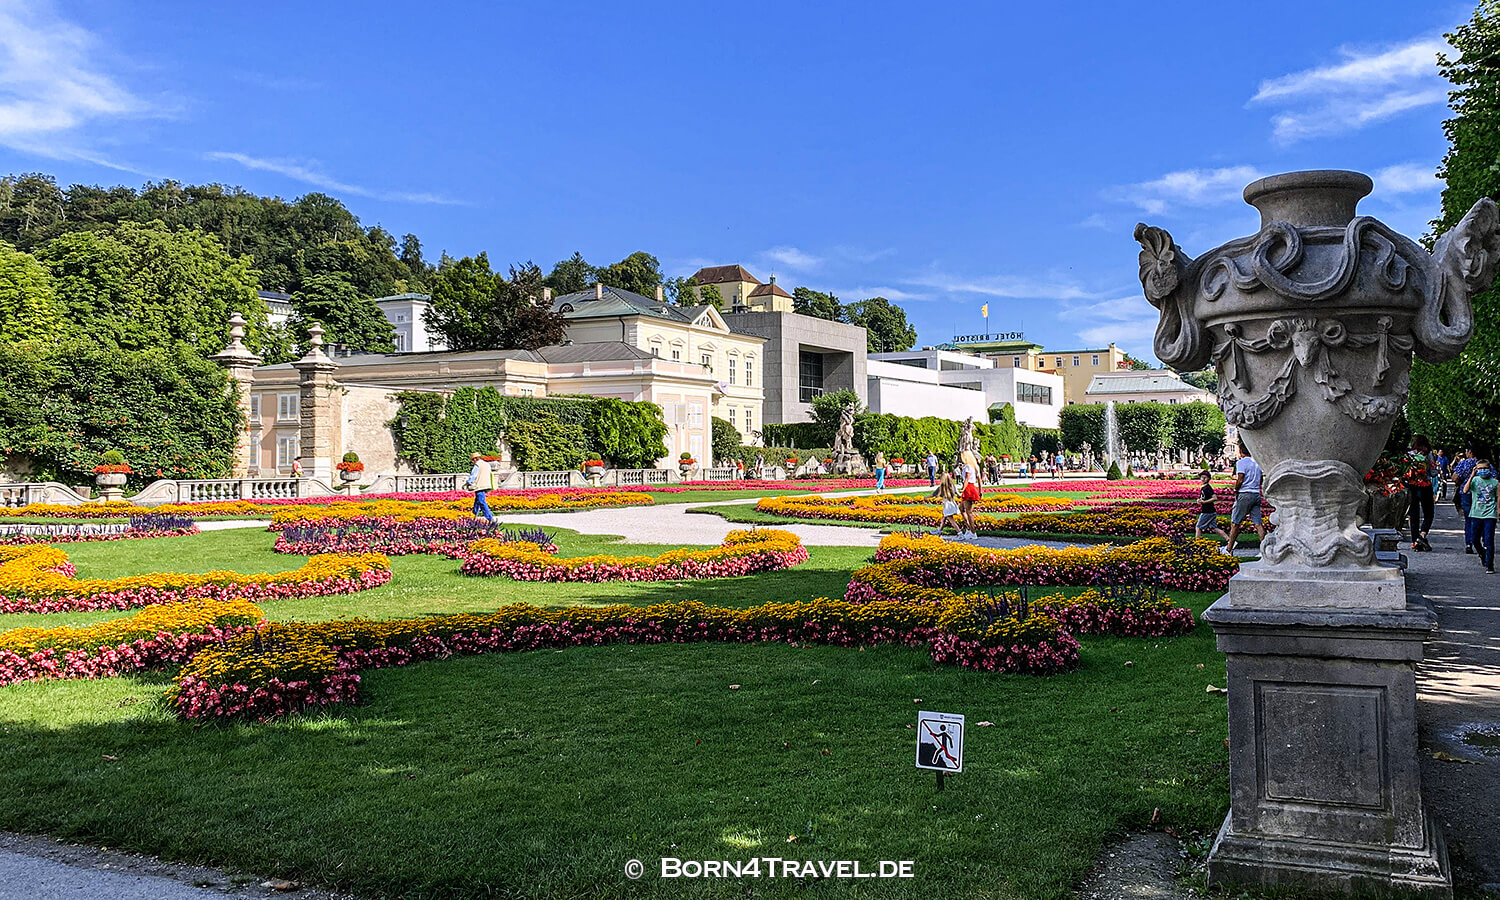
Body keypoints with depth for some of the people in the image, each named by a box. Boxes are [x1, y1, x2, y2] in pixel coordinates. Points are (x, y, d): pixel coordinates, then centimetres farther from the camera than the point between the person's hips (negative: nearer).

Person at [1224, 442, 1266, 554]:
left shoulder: (1241, 462, -7)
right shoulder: (1257, 463, 15)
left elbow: (1240, 480, -14)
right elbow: (1260, 481, 20)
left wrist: (1235, 490, 0)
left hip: (1245, 495, -7)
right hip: (1257, 494, 7)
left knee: (1235, 523, 1)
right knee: (1258, 523, 5)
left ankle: (1229, 549, 4)